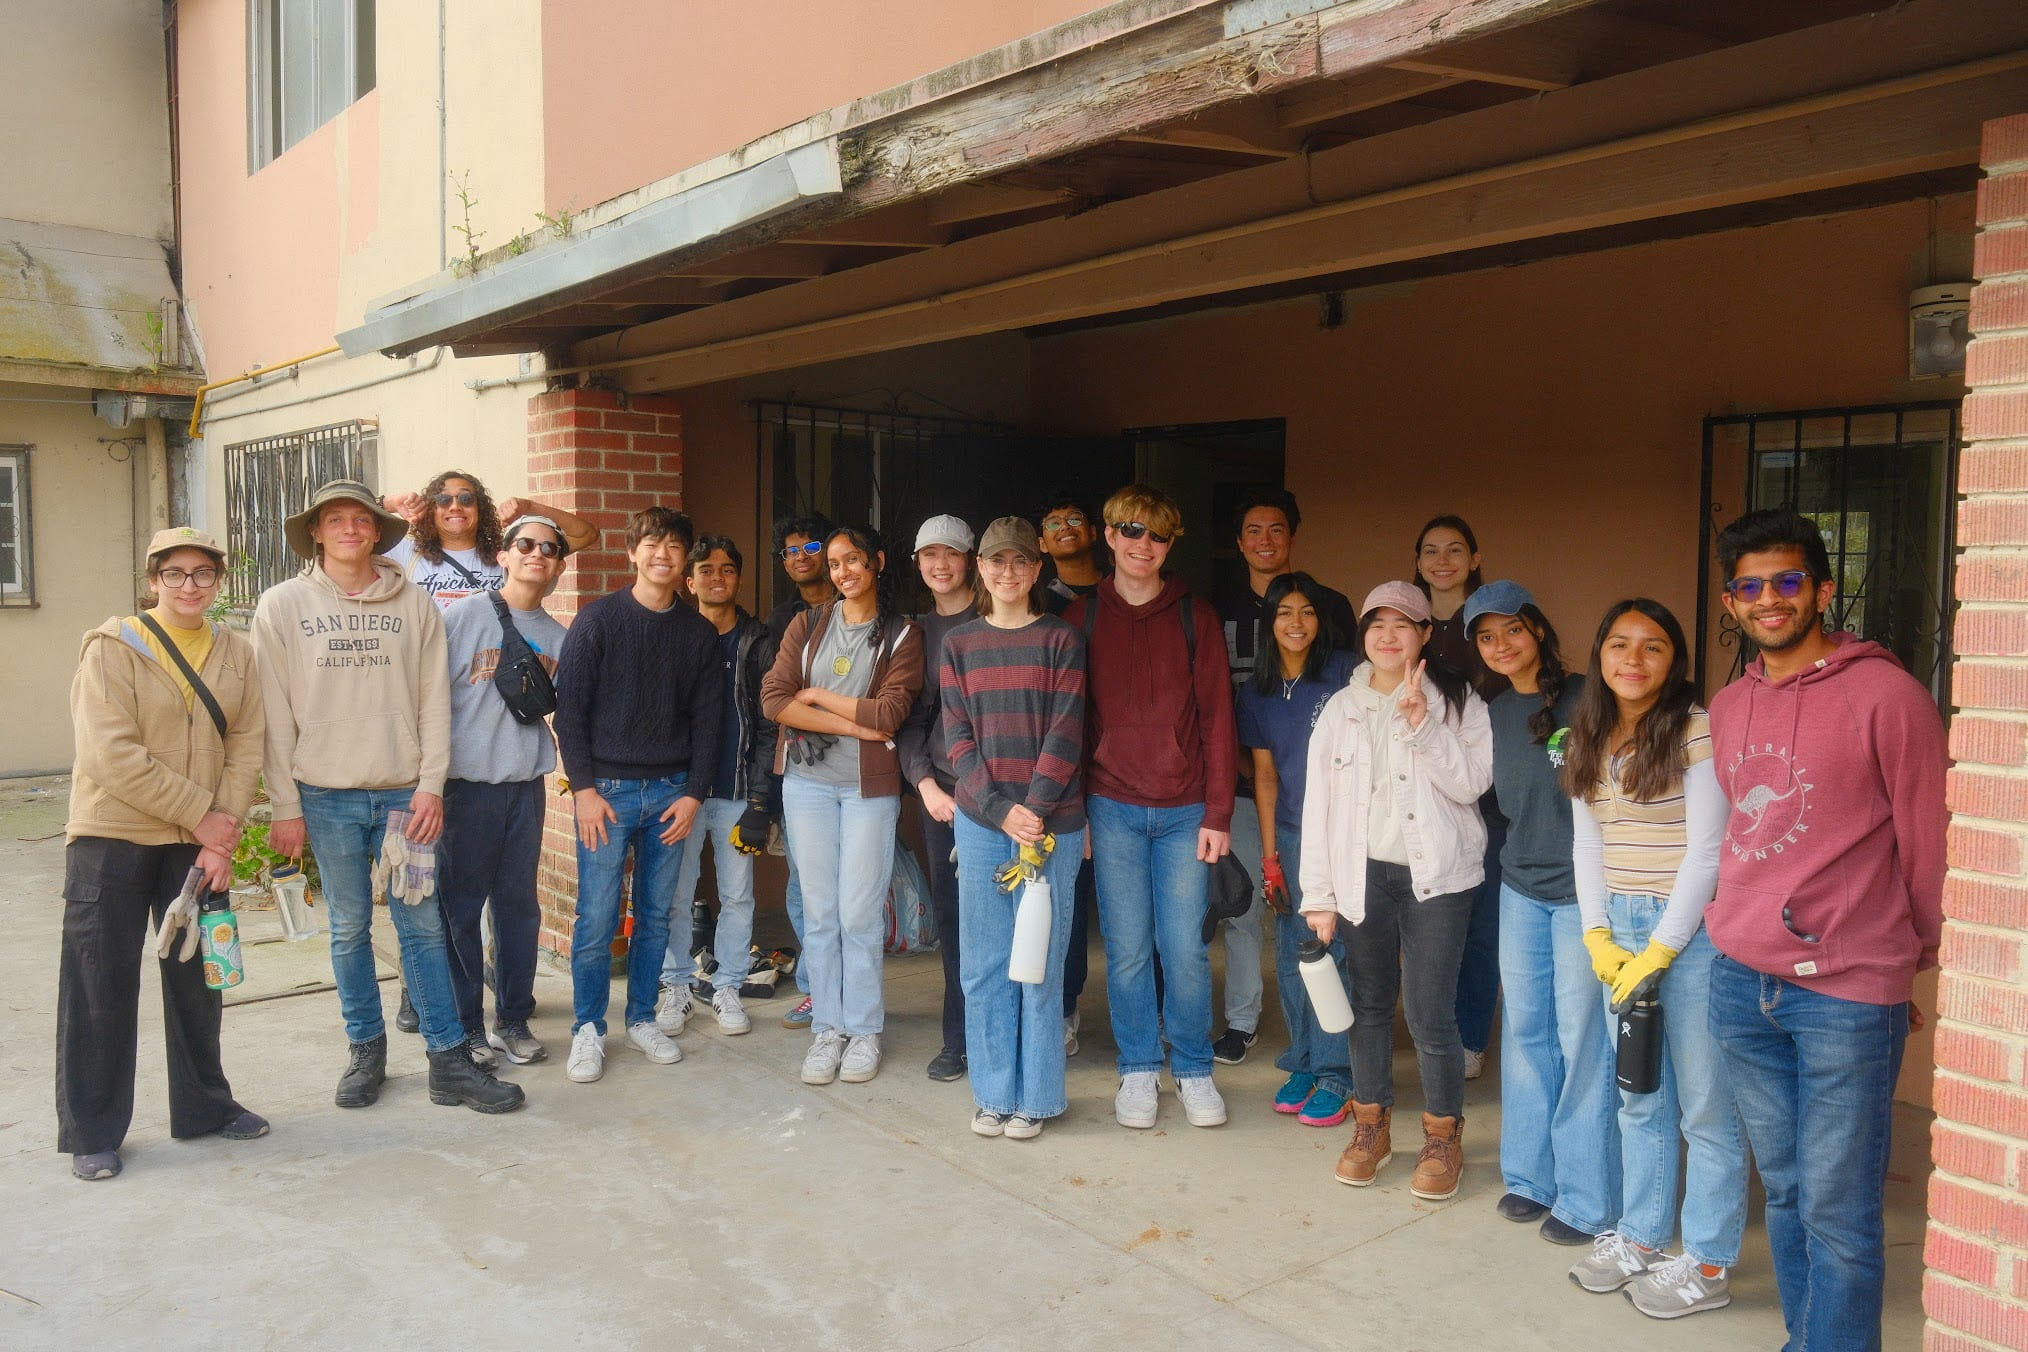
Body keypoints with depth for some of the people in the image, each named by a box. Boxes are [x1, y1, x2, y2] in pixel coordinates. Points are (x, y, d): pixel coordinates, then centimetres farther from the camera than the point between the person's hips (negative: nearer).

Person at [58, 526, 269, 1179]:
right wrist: (200, 814, -17)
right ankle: (90, 1132, 16)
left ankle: (203, 1106, 28)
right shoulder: (112, 647, -9)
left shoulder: (236, 654, 4)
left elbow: (245, 750, 0)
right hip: (112, 838, -4)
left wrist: (224, 838, -10)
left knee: (197, 978, 13)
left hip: (200, 844, 4)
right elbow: (112, 754, -17)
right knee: (101, 987, 3)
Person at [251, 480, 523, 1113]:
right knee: (349, 930, 8)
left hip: (404, 793, 0)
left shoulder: (414, 604, 4)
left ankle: (449, 1061, 8)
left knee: (423, 926, 2)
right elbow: (275, 714, 0)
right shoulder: (283, 605, 2)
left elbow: (434, 702, 3)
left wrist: (431, 786, -5)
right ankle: (366, 1051, 24)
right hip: (326, 797, 0)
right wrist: (285, 807, -3)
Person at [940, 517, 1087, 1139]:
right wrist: (1000, 808, -10)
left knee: (1040, 962, 4)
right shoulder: (959, 643, 8)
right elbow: (958, 737, 2)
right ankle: (993, 1091, 21)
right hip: (980, 820, 2)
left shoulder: (1061, 639, 1)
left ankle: (1035, 1095, 17)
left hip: (1051, 822, -2)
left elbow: (1065, 732, -6)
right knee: (984, 964, 8)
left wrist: (1035, 810, -15)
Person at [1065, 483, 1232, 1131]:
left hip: (1185, 810, 0)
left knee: (1186, 948, 2)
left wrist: (1218, 813, -4)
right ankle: (1138, 1069, 21)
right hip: (1113, 809, 0)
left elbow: (1216, 718, 2)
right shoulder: (1083, 617, 5)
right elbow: (1068, 719, 6)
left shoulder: (1194, 616, 4)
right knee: (1127, 949, 5)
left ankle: (1194, 1070, 20)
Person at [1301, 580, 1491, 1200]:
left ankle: (1443, 1137, 16)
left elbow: (1472, 783, -10)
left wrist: (1422, 725, -21)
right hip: (1364, 873, 3)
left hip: (1436, 874, -3)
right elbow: (1319, 802, 5)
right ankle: (1371, 1127, 27)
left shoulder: (1456, 701, 0)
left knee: (1430, 1011, -4)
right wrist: (1318, 894, 1)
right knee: (1370, 1003, 10)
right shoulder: (1340, 710, 7)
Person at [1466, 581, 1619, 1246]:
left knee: (1583, 1039, 0)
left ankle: (1587, 1199, 12)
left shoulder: (1584, 700, -11)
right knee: (1526, 1031, 12)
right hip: (1521, 888, 6)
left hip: (1582, 891, -6)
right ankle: (1532, 1175, 26)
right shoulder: (1492, 711, 7)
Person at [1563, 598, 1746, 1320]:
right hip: (1620, 928, 6)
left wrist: (1658, 951, -12)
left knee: (1704, 1103, 3)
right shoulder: (1590, 739, 9)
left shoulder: (1698, 732, -11)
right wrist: (1597, 935, 0)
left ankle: (1707, 1264, 16)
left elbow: (1707, 852, -13)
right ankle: (1640, 1236, 28)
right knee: (1639, 1097, 15)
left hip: (1692, 930, -6)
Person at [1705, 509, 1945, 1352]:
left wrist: (1929, 958, 4)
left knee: (1836, 1213, 1)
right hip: (1741, 981, 6)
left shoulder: (1885, 695, -8)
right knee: (1785, 1192, 17)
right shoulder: (1728, 706, 11)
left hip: (1846, 995, -6)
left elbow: (1928, 840, -3)